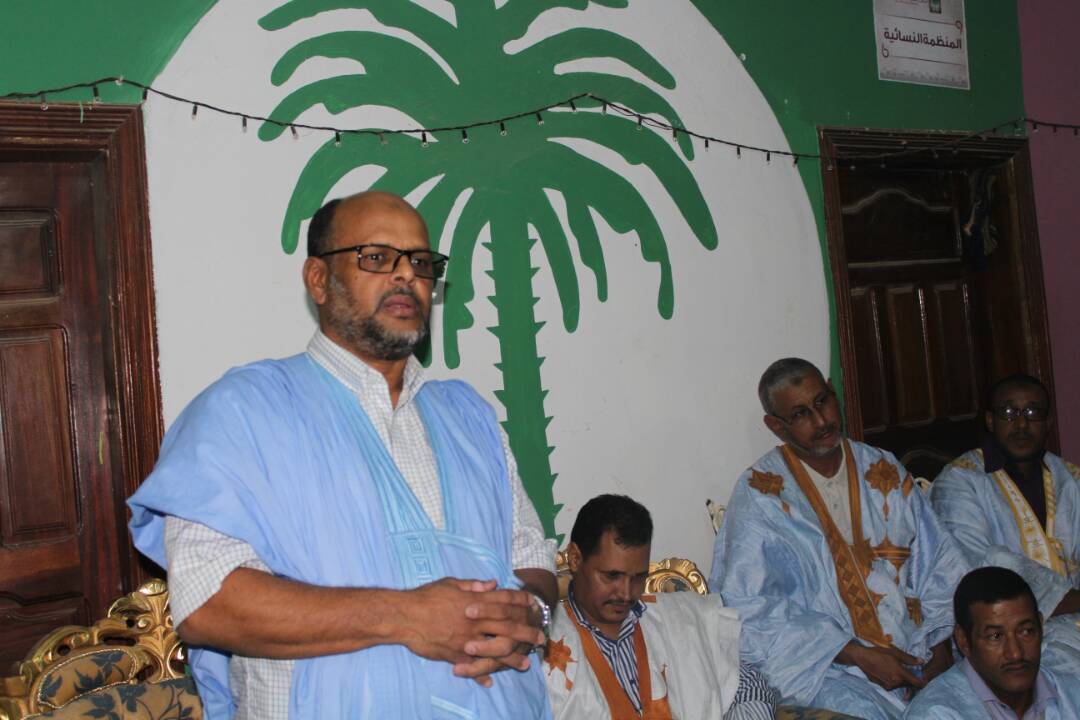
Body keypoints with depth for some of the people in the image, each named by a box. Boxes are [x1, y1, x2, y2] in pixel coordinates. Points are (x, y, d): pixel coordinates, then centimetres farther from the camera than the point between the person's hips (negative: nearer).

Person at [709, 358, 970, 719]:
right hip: (829, 669, -5)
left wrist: (941, 648, -4)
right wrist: (860, 656, -15)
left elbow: (939, 563, 12)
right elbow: (755, 609, -11)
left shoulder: (883, 471, 12)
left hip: (918, 650, 5)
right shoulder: (759, 493, -5)